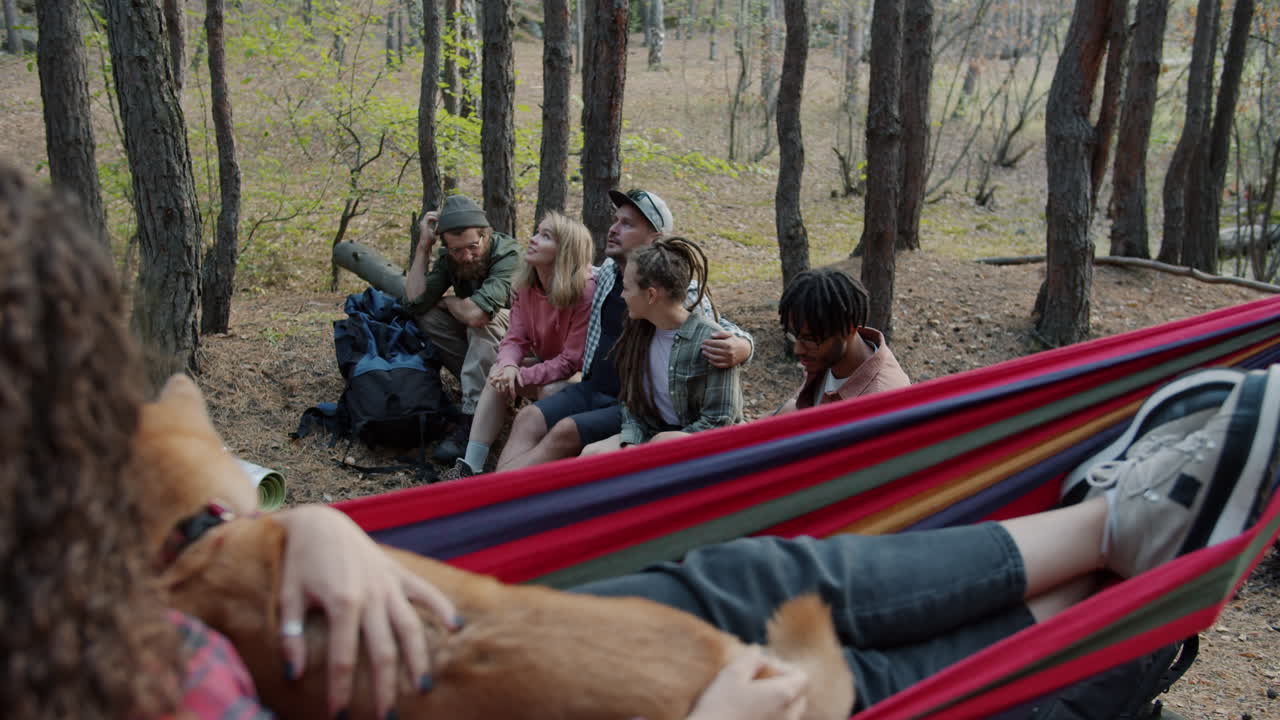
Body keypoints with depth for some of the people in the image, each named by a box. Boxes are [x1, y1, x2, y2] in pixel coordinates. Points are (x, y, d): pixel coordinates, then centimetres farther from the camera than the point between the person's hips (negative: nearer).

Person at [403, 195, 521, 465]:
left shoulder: (509, 255, -27)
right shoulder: (449, 258, -4)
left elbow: (476, 313, -39)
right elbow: (415, 301, -14)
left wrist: (447, 302, -16)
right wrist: (423, 245, -16)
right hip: (480, 340, 6)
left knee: (483, 317, -34)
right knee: (428, 317, -14)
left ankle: (471, 421, -33)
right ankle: (484, 386, -11)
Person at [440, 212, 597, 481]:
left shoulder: (586, 292, -26)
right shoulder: (526, 285, -4)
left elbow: (573, 360, -24)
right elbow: (516, 338, -5)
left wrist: (524, 376, -30)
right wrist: (509, 366, -29)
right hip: (549, 365, 6)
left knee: (550, 391, -35)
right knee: (498, 375, -18)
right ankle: (471, 466, -22)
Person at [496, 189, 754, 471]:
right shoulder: (608, 270, 8)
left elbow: (725, 330, -11)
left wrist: (740, 348, -36)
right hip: (591, 389, 7)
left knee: (565, 432, -26)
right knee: (528, 419, -15)